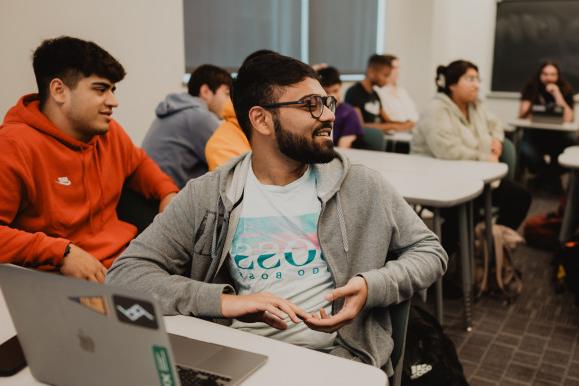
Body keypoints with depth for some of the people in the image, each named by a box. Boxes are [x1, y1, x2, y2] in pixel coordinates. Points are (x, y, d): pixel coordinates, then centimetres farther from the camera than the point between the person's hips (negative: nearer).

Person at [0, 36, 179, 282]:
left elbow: (138, 163, 30)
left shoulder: (109, 132, 10)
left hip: (127, 258, 8)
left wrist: (168, 193, 12)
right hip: (64, 280, -8)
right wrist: (61, 252, -26)